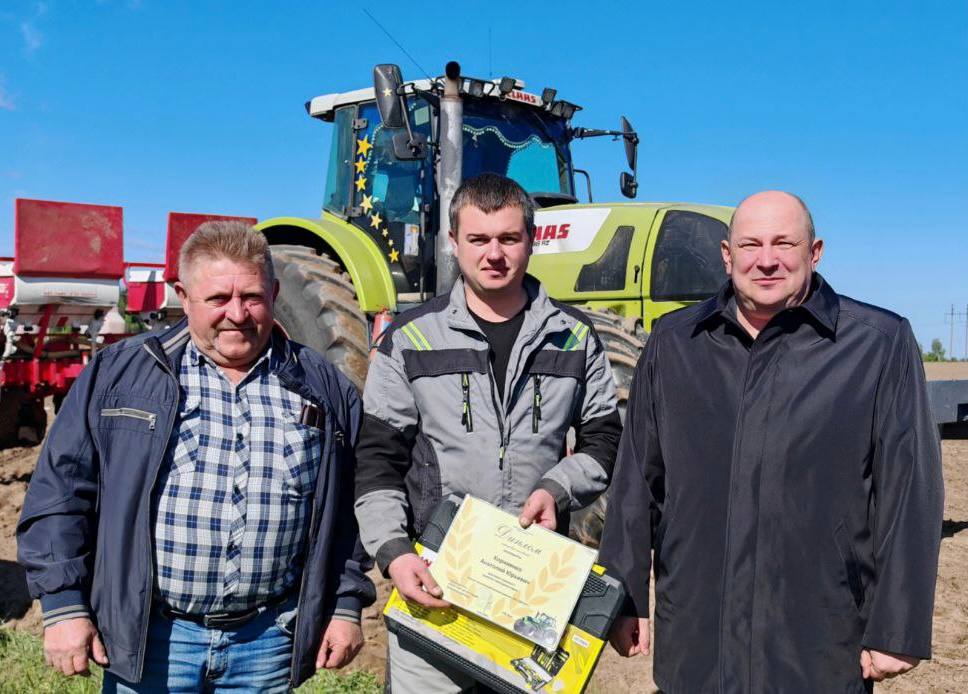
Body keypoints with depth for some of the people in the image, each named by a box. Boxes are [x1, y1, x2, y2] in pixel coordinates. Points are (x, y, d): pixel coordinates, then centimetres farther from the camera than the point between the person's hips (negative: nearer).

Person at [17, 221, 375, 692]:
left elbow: (350, 507, 8)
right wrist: (63, 605, -5)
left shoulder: (322, 388, 2)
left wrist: (347, 605, 5)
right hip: (150, 636, -1)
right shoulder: (118, 374, -2)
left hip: (270, 642, 2)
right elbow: (60, 489, -1)